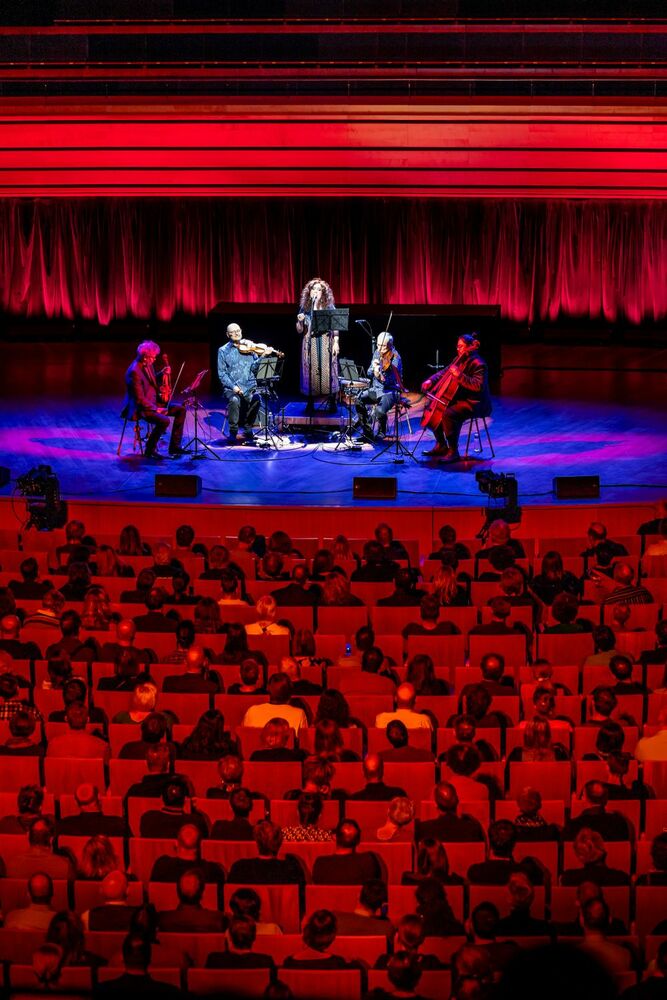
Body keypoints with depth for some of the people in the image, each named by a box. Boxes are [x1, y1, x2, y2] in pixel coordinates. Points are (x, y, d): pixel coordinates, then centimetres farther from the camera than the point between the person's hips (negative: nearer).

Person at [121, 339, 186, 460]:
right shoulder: (134, 372, -24)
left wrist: (163, 374, 4)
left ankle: (174, 446, 4)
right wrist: (156, 409, -20)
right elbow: (140, 399, -24)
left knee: (180, 409, 4)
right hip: (141, 408, -10)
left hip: (154, 402, 10)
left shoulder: (148, 365, 4)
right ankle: (149, 450, -11)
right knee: (164, 420, -30)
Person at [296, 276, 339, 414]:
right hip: (310, 345, 1)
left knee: (328, 371, -4)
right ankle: (310, 405, 4)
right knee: (310, 372, -1)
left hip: (326, 344, -1)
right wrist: (300, 321, -13)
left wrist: (336, 343, -6)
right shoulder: (305, 308, 7)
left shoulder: (329, 306, 4)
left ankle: (331, 403, 2)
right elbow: (299, 330, 7)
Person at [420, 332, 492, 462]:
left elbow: (478, 386, -29)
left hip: (474, 403, -10)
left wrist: (459, 375, -32)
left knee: (449, 414, -33)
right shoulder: (460, 359, 10)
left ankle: (453, 452, -24)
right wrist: (431, 380, 3)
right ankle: (441, 446, 20)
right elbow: (445, 372, 20)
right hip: (459, 398, 10)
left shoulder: (478, 364, -17)